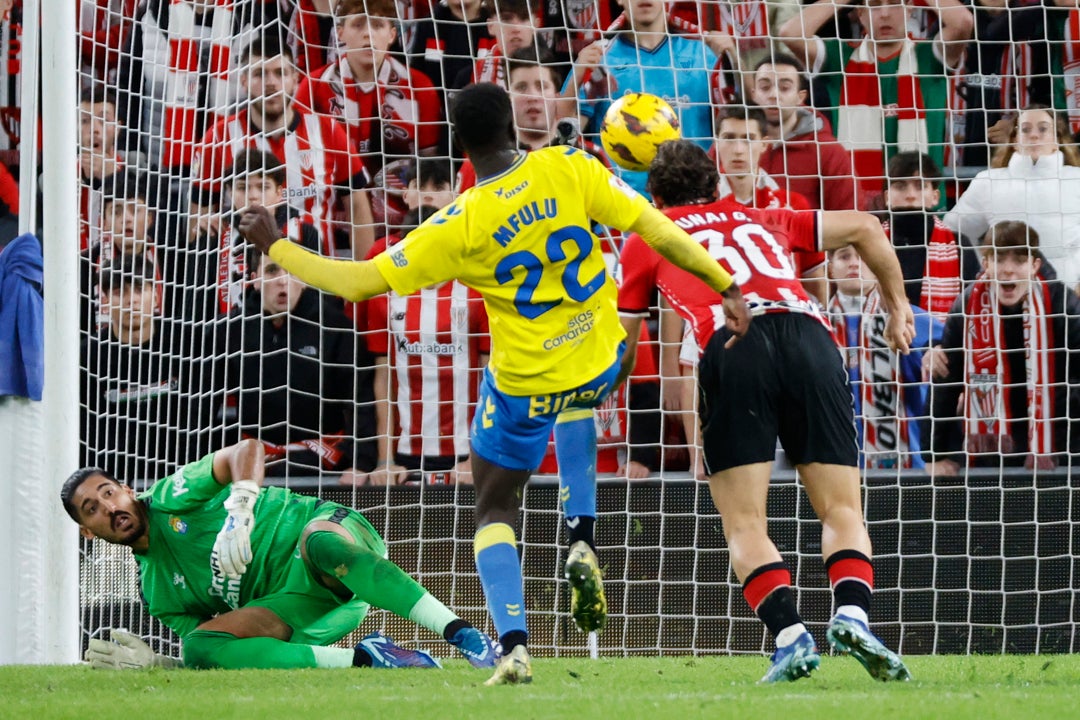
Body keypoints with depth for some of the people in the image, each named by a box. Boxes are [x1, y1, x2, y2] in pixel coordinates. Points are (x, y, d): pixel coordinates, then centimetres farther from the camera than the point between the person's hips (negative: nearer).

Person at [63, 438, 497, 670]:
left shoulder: (169, 498, 3)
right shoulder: (155, 592, 16)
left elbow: (246, 451, -10)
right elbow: (201, 657, 16)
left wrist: (238, 511, -28)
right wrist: (148, 662, -1)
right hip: (294, 601, 5)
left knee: (319, 543, -43)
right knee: (200, 648, -22)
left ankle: (465, 636, -46)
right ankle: (365, 659, -26)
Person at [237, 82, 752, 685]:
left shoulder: (458, 227, -19)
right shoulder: (570, 169, -15)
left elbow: (357, 282, -14)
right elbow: (656, 228, -14)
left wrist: (273, 245, -2)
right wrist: (726, 286, -7)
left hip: (524, 382, -3)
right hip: (601, 364, 3)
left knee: (496, 505, 16)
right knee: (575, 404, 40)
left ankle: (514, 647, -3)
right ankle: (583, 551, 24)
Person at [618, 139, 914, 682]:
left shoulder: (647, 237, 28)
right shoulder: (761, 221, 36)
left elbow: (621, 349, 32)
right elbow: (864, 227, 37)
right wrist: (896, 304, 45)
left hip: (732, 345, -2)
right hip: (808, 336, 2)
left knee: (745, 525, 0)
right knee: (842, 511, 5)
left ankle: (790, 637, -21)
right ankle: (852, 616, -21)